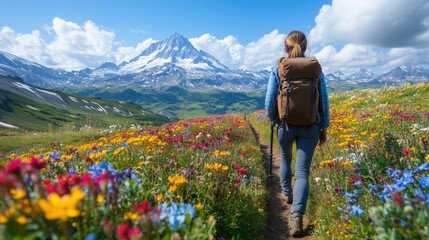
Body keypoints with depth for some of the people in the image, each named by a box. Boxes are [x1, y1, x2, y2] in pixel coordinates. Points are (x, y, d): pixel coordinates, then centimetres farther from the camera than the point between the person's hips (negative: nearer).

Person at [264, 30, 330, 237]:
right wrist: (324, 129, 11)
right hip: (310, 127, 0)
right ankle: (297, 216, -11)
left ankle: (287, 194, 46)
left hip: (286, 124, 0)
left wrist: (272, 120, 13)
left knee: (285, 159, 27)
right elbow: (324, 101, 2)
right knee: (302, 171, 2)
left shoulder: (278, 68, -4)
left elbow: (269, 101, -5)